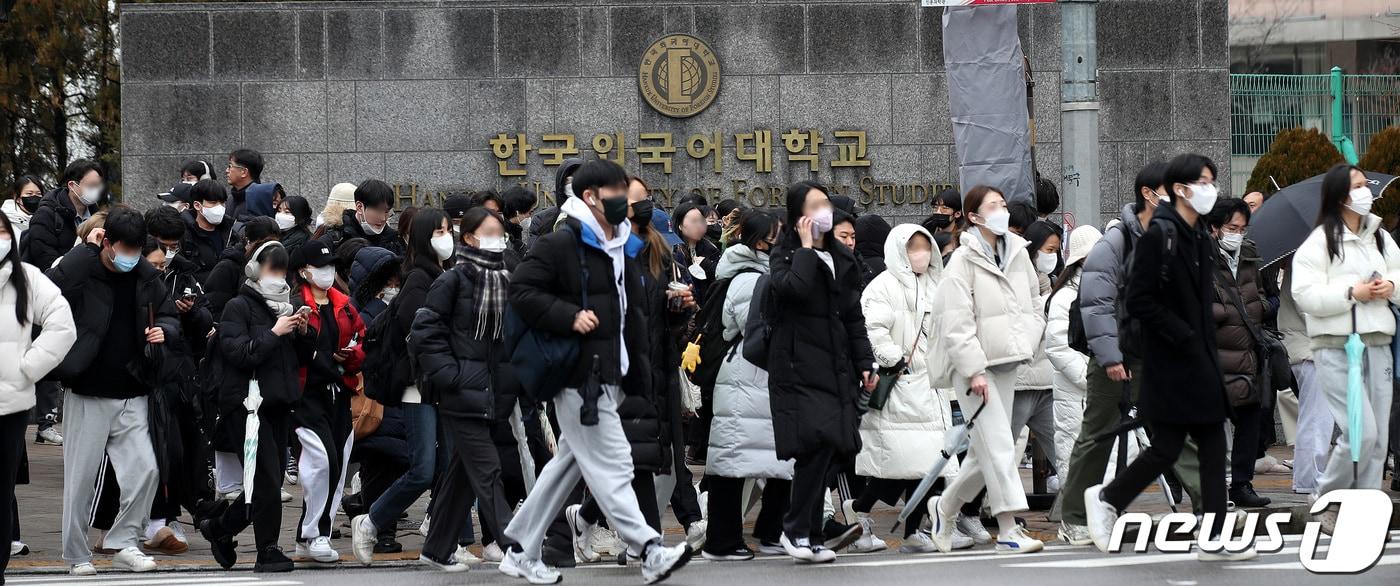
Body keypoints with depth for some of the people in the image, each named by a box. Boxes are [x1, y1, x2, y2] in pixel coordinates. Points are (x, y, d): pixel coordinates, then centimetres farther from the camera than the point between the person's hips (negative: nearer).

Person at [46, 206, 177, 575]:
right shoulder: (79, 267, -11)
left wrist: (165, 330, -4)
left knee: (144, 470, -5)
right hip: (87, 395, -4)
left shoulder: (145, 275, 4)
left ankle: (125, 544, 10)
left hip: (131, 396, 4)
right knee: (81, 478, 2)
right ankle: (77, 556, 15)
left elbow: (170, 316, 15)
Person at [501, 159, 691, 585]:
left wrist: (637, 367, 19)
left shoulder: (622, 249, 18)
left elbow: (631, 312, 27)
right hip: (580, 378, -9)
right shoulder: (559, 245, -10)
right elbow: (521, 291, -16)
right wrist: (570, 317, -23)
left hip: (610, 376, 9)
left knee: (568, 464, 13)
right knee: (611, 464, -10)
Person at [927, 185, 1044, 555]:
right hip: (973, 367, -7)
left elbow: (1036, 302, 22)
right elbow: (956, 323, -15)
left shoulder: (1018, 253, 10)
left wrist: (1028, 341, 7)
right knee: (999, 447, -12)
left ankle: (945, 507, 31)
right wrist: (974, 371, -19)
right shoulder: (963, 261, -11)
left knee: (985, 450, 12)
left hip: (1007, 365, 7)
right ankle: (1008, 531, -12)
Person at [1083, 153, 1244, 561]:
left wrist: (1207, 341, 9)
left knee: (1213, 444, 4)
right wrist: (1184, 336, -17)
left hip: (1200, 360, 8)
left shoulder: (1202, 238, 11)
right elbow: (1139, 301, -17)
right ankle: (1107, 498, 18)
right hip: (1168, 363, -8)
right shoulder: (1159, 235, -14)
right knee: (1167, 448, -4)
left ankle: (1215, 538, 6)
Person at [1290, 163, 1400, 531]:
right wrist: (1351, 293, -18)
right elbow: (1305, 294, -14)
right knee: (1361, 431, -15)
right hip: (1336, 348, -6)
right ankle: (1328, 501, 4)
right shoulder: (1319, 242, -6)